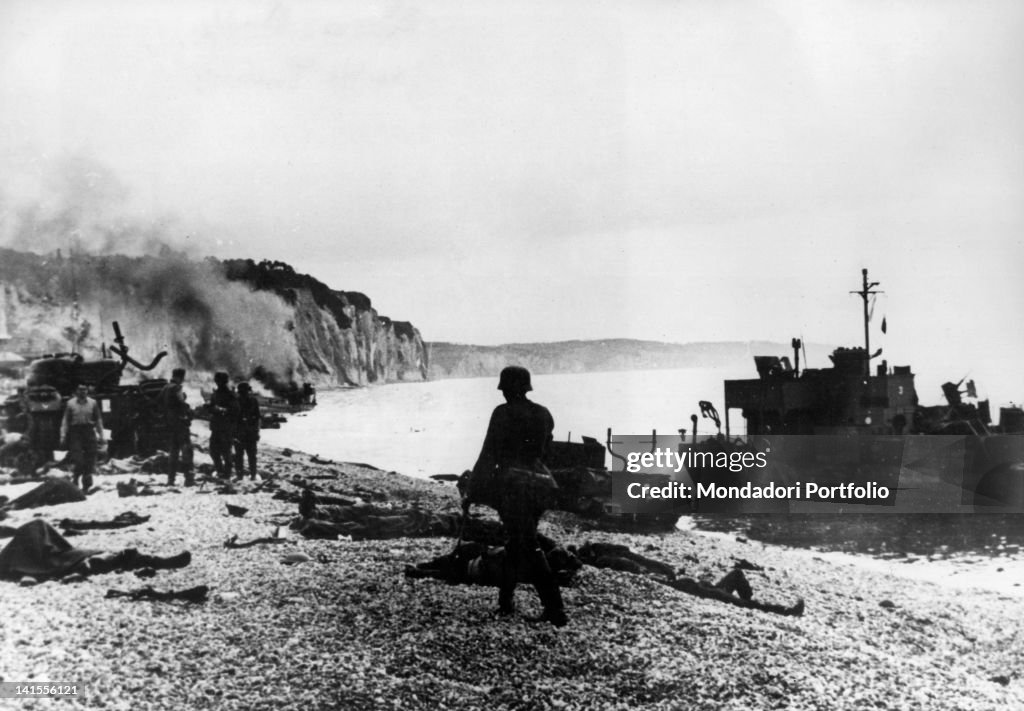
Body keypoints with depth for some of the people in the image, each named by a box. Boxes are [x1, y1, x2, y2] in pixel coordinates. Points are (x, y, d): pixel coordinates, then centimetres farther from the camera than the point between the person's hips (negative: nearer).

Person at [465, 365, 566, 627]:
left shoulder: (503, 413, -6)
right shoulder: (544, 414, 10)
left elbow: (488, 455, -7)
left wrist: (472, 492, -2)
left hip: (512, 483, -6)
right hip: (540, 484, 6)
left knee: (528, 547, -6)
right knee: (516, 542, 19)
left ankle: (555, 608, -14)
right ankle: (505, 599, 27)